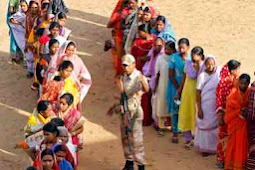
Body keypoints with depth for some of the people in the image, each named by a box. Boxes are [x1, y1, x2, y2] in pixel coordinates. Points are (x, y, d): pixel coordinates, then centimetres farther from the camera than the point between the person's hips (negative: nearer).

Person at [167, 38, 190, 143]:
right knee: (175, 110, 3)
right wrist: (178, 88, -7)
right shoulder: (174, 58, -8)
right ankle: (175, 133, 10)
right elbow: (171, 75, -4)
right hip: (176, 87, -1)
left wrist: (182, 88, -7)